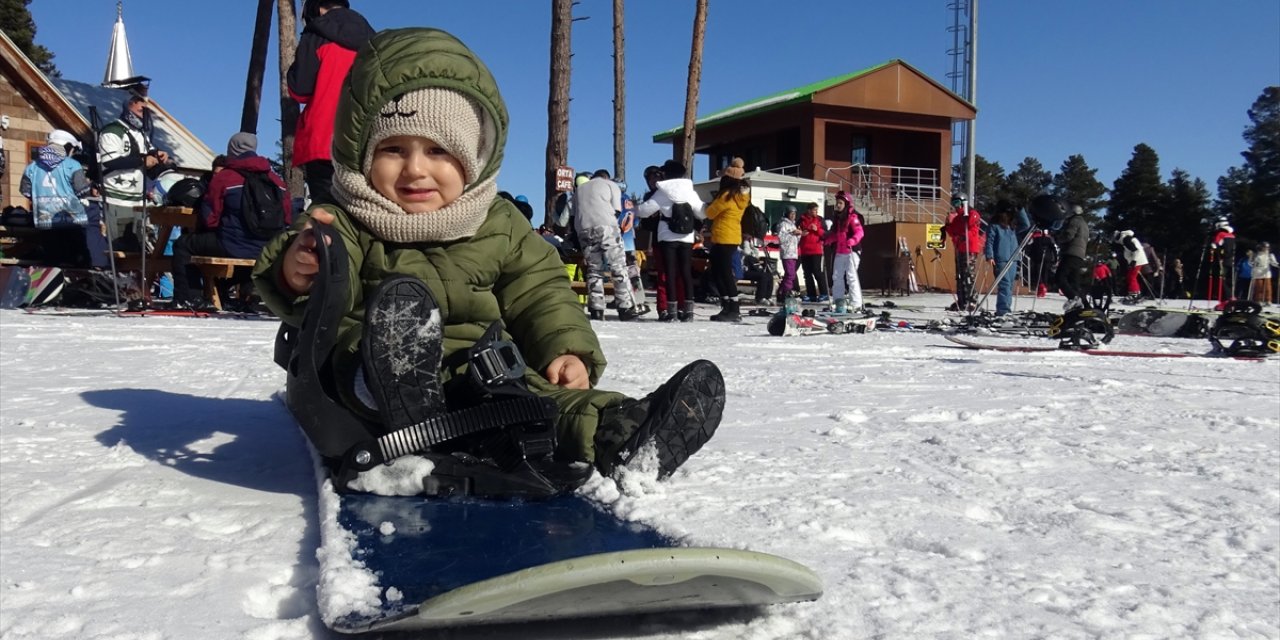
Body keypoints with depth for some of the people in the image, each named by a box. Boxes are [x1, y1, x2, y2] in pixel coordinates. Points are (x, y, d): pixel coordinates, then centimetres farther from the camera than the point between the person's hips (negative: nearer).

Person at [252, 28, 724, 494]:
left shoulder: (500, 227, 11)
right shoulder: (344, 226, 2)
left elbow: (541, 293, 14)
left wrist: (567, 349, -5)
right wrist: (297, 275, -37)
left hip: (477, 373, 4)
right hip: (369, 376, -3)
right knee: (397, 300, -35)